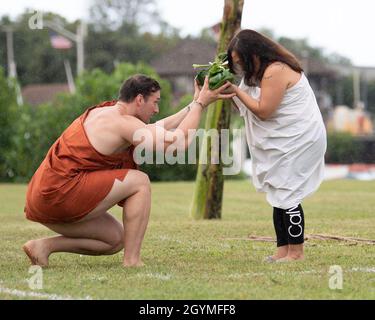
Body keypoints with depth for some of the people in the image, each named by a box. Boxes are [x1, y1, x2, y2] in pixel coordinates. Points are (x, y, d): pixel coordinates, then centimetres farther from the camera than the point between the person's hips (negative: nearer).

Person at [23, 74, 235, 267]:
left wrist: (194, 105, 28)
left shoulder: (104, 113, 18)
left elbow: (159, 129, 28)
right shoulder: (122, 123, -13)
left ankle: (44, 245, 8)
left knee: (116, 240, 18)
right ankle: (132, 260, -8)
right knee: (140, 182, -6)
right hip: (62, 192, -10)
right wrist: (200, 104, -4)